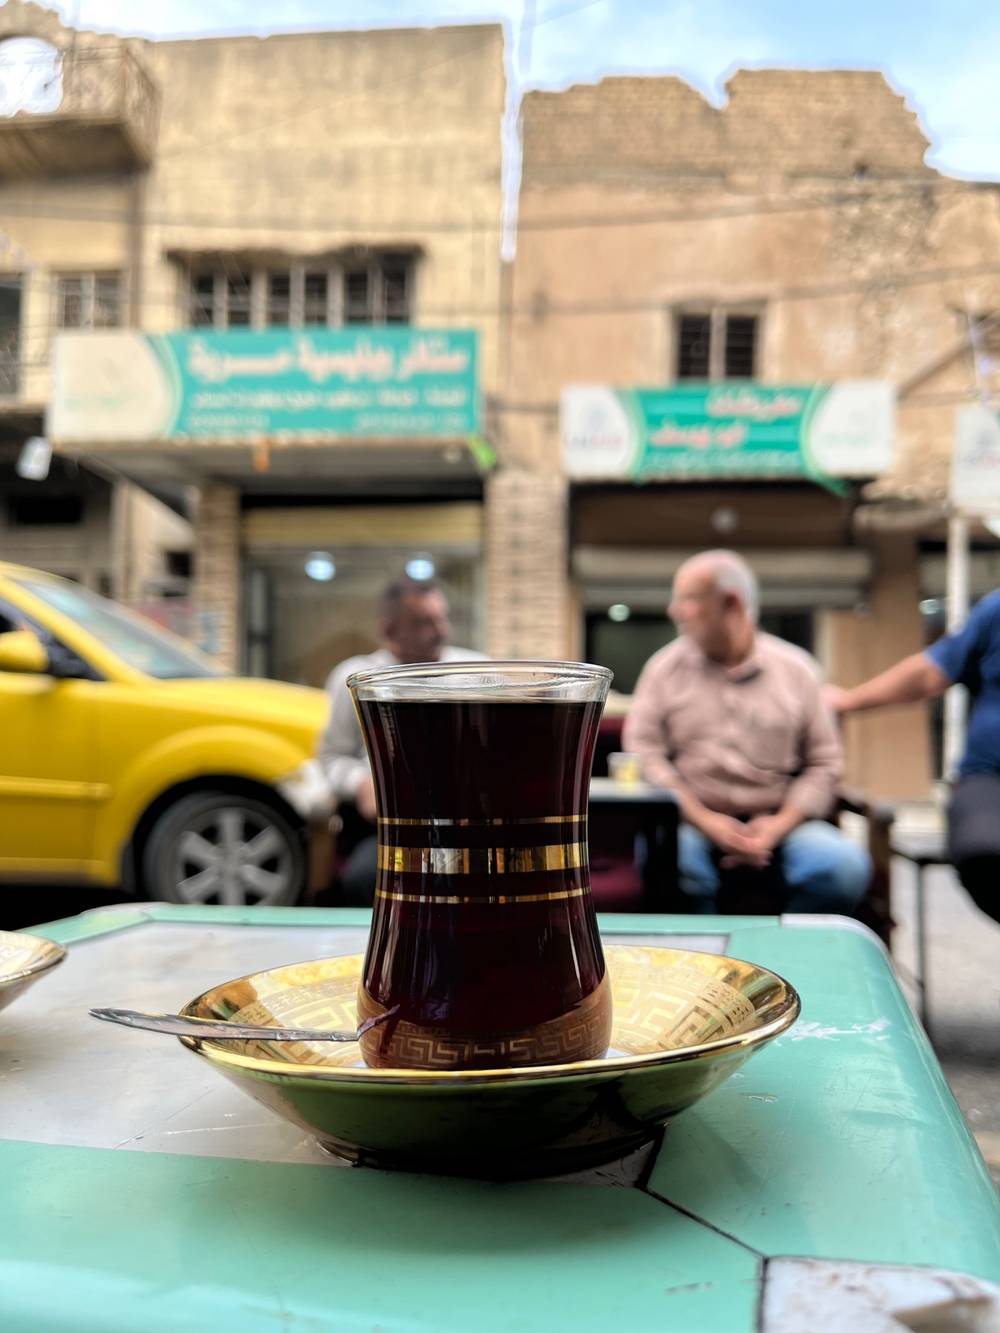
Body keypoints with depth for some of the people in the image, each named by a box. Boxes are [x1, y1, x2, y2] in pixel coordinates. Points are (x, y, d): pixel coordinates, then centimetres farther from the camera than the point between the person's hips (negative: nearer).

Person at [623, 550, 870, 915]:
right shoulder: (665, 667, 8)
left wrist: (778, 826, -8)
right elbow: (643, 752, -1)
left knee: (845, 864, -27)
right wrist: (705, 821, -12)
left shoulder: (796, 669, 9)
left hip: (780, 823, 1)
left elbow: (823, 764, 7)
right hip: (693, 822, -1)